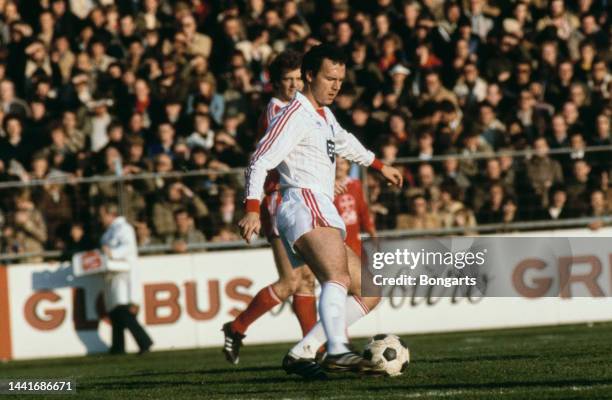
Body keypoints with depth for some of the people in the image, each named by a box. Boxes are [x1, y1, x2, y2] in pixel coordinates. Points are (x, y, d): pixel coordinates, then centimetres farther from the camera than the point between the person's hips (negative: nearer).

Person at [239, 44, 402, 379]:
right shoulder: (295, 115, -3)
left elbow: (343, 142, 48)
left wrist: (379, 166, 60)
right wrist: (252, 210, -23)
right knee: (339, 278, -34)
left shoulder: (325, 116, 26)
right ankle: (338, 352, -56)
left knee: (367, 293, 9)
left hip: (320, 216, 10)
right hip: (305, 205, -10)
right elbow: (259, 162, -11)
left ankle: (301, 354, -1)